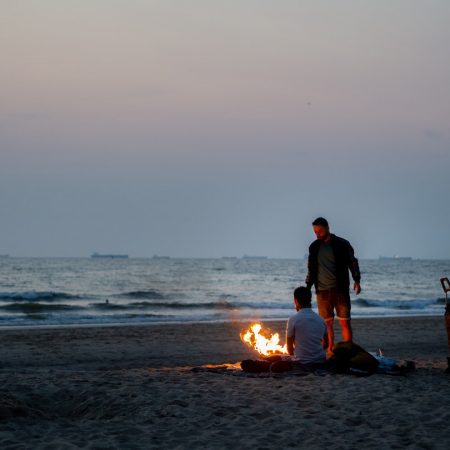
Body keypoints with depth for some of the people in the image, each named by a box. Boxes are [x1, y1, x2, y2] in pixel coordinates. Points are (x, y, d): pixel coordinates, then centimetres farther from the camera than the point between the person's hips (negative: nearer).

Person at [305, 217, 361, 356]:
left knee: (345, 322, -5)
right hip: (322, 291, 3)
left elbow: (352, 263, 3)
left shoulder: (342, 244, -1)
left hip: (340, 289, -3)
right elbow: (311, 269, 17)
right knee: (327, 323, 1)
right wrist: (308, 287, 14)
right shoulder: (314, 247, 9)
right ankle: (329, 351, 6)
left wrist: (357, 280, -10)